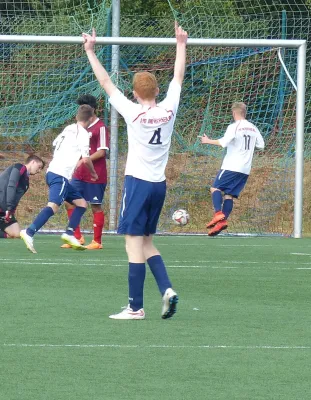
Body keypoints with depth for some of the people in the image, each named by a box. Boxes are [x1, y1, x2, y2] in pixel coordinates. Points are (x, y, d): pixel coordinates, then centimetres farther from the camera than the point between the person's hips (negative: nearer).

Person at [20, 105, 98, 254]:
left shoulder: (69, 129, 17)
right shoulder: (83, 134, -7)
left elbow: (55, 143, 32)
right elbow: (86, 159, -12)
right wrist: (93, 172, 6)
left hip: (52, 171, 9)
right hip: (60, 175, -9)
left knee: (81, 203, 14)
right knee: (54, 205, -23)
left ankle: (69, 234, 5)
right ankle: (29, 233, -37)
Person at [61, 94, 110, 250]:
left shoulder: (100, 128, -11)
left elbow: (101, 152, -17)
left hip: (95, 176, -8)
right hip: (79, 174, 8)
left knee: (96, 206, 0)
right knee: (69, 201, 3)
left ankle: (97, 242, 7)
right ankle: (77, 237, 11)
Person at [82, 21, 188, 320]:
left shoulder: (133, 112, -10)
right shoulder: (168, 110, 1)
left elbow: (105, 83, -4)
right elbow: (178, 76, 16)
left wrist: (90, 52, 3)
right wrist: (181, 45, 28)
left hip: (137, 182, -6)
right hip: (159, 184, 6)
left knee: (134, 243, -5)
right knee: (146, 242, 16)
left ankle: (136, 307, -6)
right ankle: (167, 289, -2)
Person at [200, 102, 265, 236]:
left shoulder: (234, 127, -9)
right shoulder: (253, 128, 11)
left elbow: (224, 142, -22)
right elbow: (261, 145, 15)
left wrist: (208, 141, -10)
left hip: (231, 166, -6)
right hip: (245, 169, 6)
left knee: (216, 188, -2)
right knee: (229, 195, 6)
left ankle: (218, 214, -22)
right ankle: (223, 221, -8)